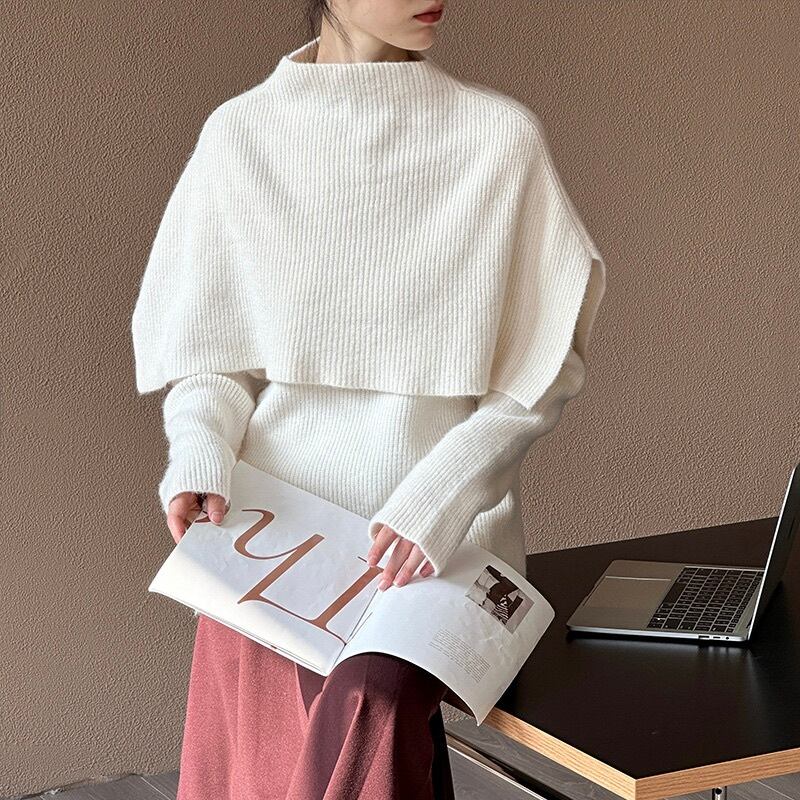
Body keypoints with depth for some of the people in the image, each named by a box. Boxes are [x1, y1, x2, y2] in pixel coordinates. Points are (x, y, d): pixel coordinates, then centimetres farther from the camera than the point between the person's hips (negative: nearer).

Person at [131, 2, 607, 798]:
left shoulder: (500, 135, -2)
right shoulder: (239, 134, 4)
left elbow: (545, 366, -1)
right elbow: (205, 348, 10)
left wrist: (442, 497, -15)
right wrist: (200, 453, -10)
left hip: (436, 541, -2)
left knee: (362, 720, -27)